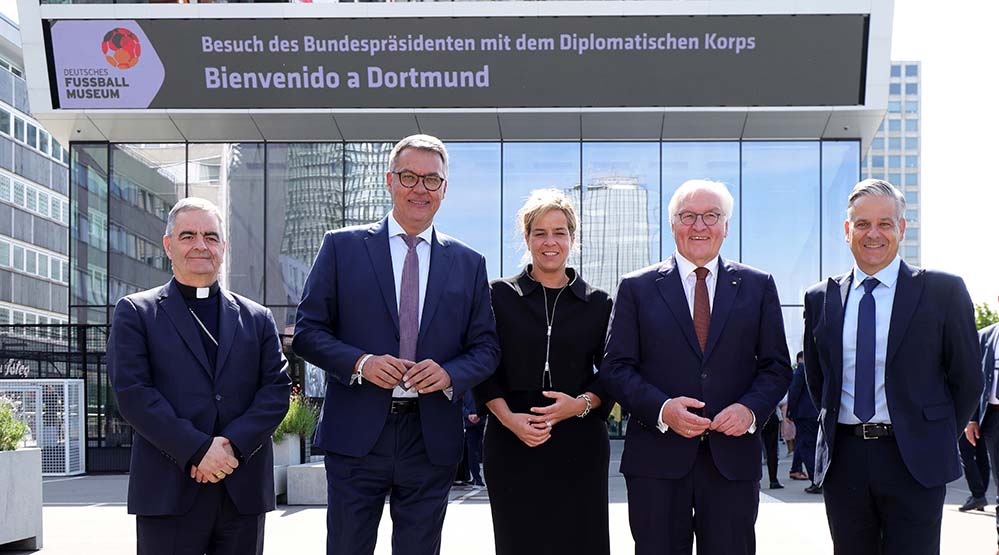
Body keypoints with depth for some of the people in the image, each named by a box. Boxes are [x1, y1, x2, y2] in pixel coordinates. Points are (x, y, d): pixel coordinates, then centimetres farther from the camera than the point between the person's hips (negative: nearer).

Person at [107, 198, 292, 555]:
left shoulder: (257, 318, 15)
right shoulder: (135, 312, 6)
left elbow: (277, 390, 6)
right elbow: (132, 392, -5)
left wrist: (233, 444, -11)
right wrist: (197, 449, -14)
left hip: (244, 492, 3)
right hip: (169, 491, -3)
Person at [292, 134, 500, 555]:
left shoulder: (468, 263, 10)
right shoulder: (342, 247, 4)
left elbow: (486, 347, 10)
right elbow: (307, 331, 2)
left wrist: (450, 374, -11)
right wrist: (360, 362, -15)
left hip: (431, 440, 2)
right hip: (357, 434, -2)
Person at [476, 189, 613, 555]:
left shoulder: (597, 303, 9)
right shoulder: (500, 296, 6)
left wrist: (581, 404, -11)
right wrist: (509, 418, -12)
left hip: (579, 445, 1)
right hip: (512, 444, 0)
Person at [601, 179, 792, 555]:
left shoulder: (758, 286, 11)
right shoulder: (638, 288, 7)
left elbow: (776, 366, 9)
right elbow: (615, 368, 2)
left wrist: (751, 409, -10)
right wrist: (661, 408, -14)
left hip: (733, 458, 1)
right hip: (657, 459, -1)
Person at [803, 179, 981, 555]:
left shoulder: (943, 291, -2)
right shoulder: (820, 298, 8)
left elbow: (967, 379, 3)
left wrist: (938, 439, 5)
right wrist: (836, 427, 12)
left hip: (914, 463, -3)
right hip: (842, 462, 3)